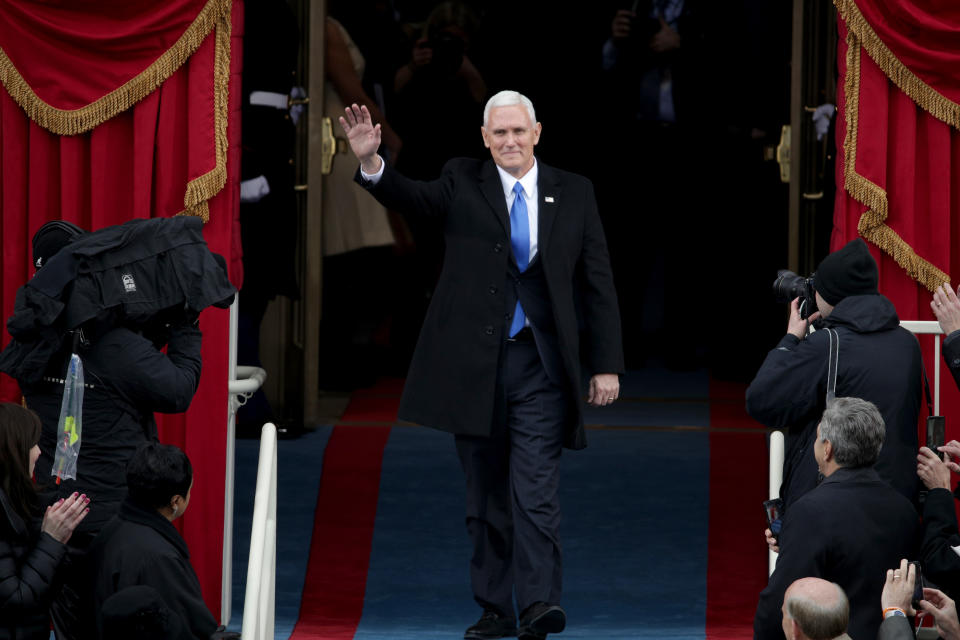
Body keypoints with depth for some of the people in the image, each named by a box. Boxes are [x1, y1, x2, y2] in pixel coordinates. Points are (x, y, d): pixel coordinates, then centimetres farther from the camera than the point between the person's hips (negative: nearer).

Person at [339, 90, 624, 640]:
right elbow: (413, 198, -15)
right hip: (474, 363, 1)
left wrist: (607, 364, 1)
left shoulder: (574, 193, 7)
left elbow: (597, 283, 7)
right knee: (487, 495, 7)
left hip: (540, 366, -1)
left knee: (535, 489, -11)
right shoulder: (464, 183, 5)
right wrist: (371, 162, -35)